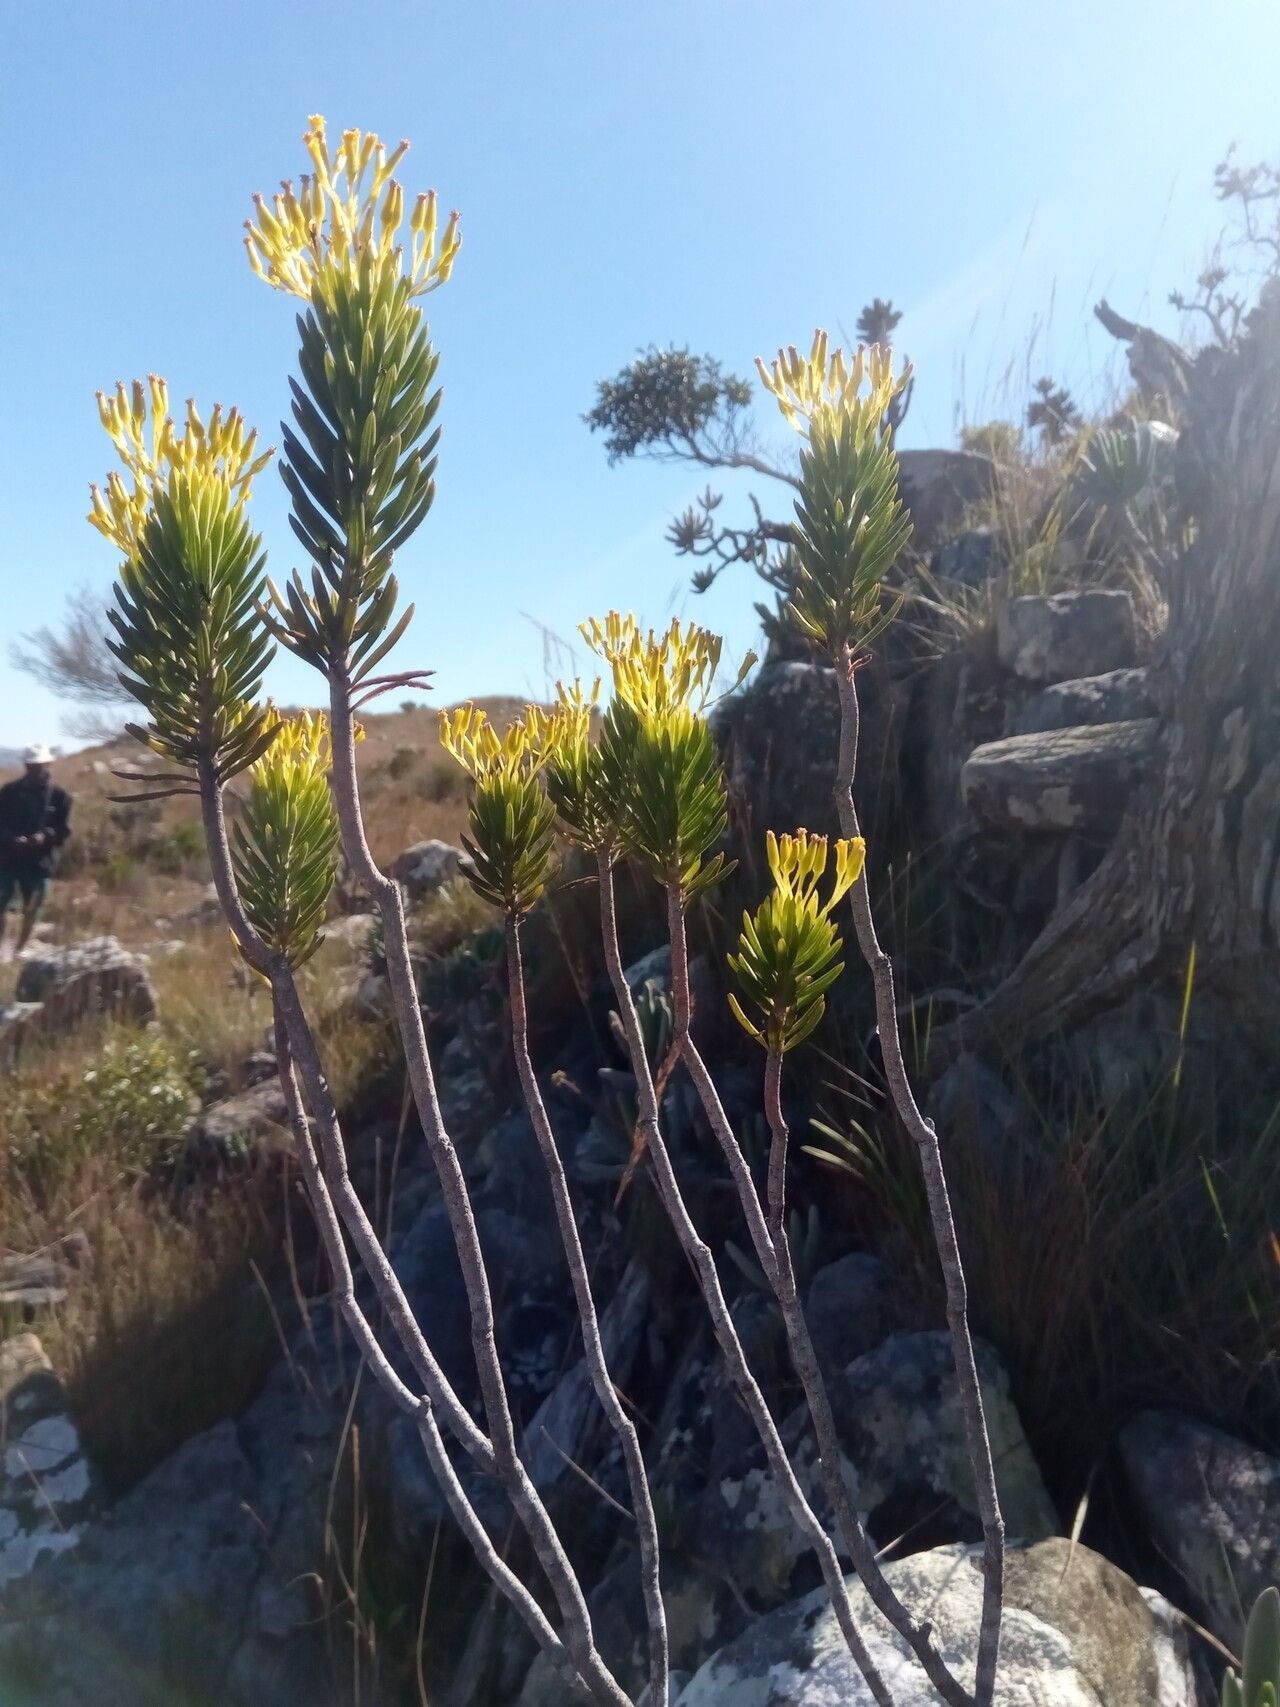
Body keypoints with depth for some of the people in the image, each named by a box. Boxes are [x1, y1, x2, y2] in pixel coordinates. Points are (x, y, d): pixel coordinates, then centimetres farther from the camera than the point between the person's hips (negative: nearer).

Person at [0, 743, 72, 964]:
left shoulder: (59, 796, -2)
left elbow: (64, 831, -2)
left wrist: (45, 837, -22)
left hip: (39, 861, 0)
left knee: (31, 909, 9)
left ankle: (20, 950, 24)